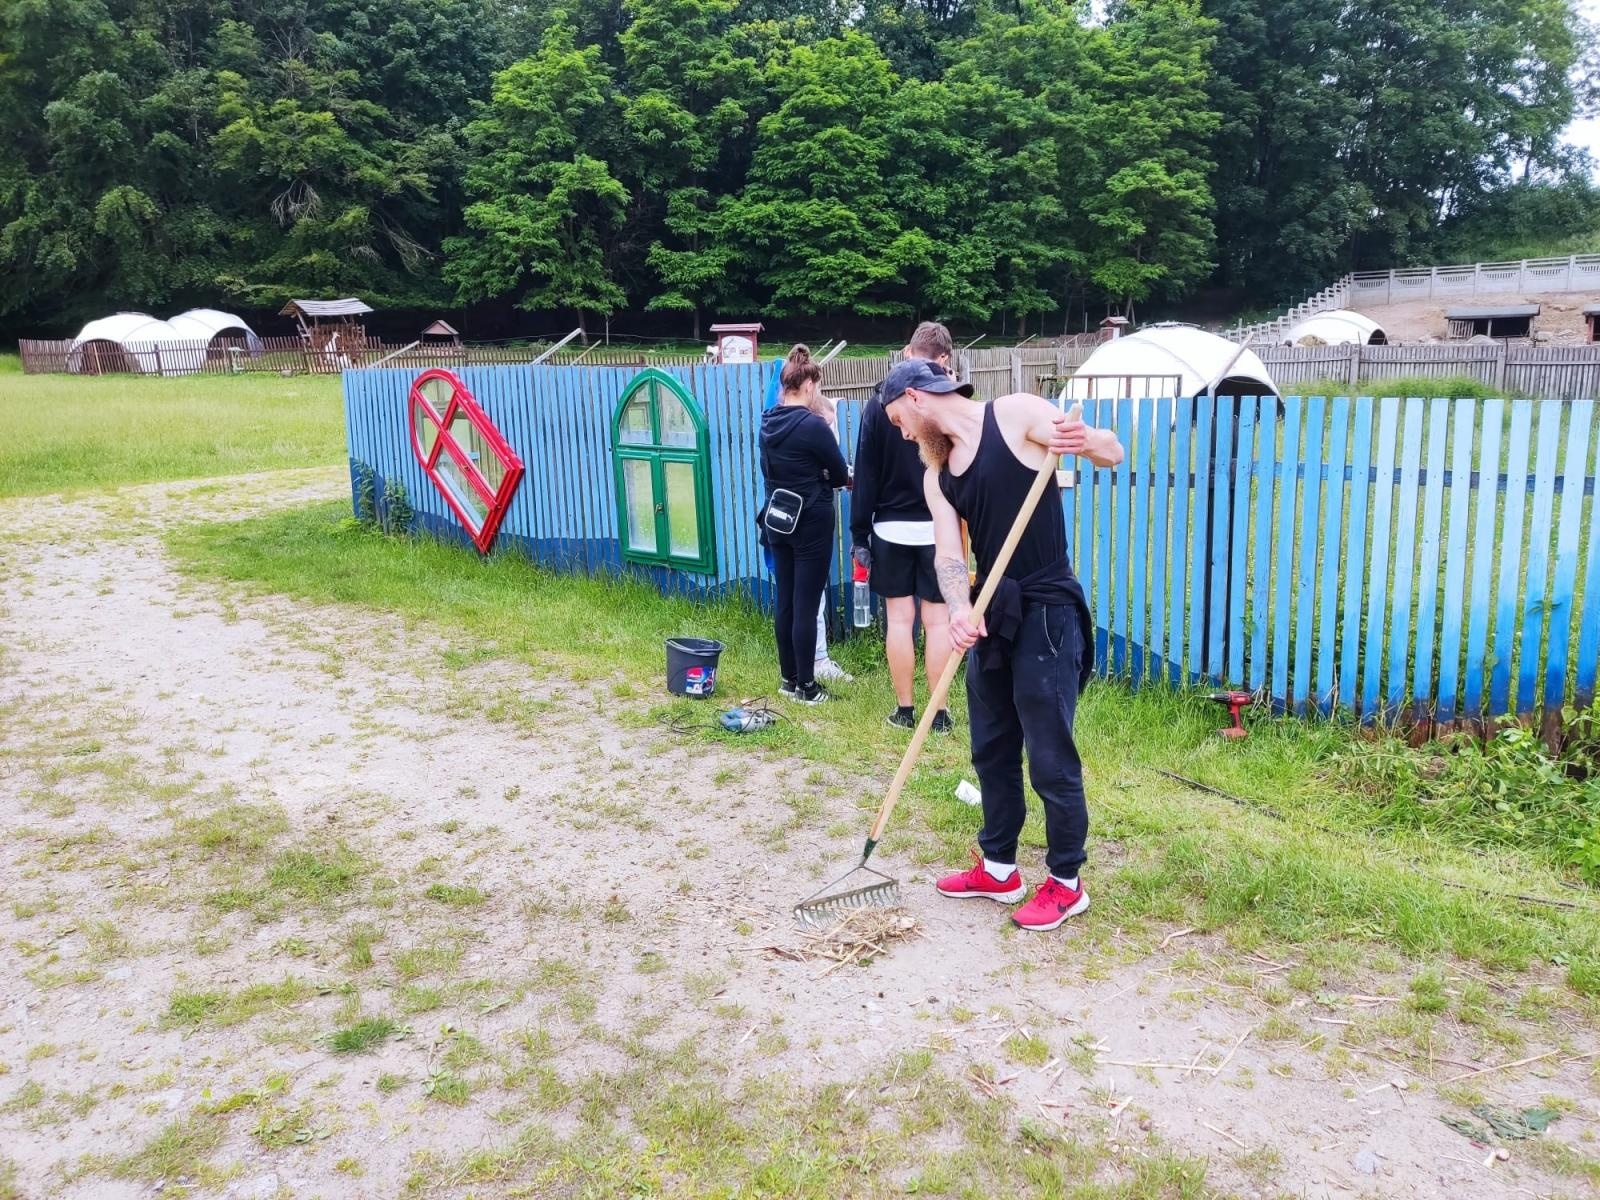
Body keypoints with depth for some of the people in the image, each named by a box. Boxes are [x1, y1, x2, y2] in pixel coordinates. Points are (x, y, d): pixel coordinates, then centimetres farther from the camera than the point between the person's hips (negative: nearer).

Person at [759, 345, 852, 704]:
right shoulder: (813, 425, -18)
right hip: (811, 523, -7)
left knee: (785, 602, 13)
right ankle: (806, 686, 7)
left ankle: (789, 679, 23)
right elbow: (842, 476, -7)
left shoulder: (768, 423, 3)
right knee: (806, 605, -1)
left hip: (778, 521, 7)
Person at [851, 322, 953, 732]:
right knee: (938, 619, 5)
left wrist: (859, 533, 2)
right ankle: (939, 712, 10)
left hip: (891, 527, 1)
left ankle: (904, 710, 14)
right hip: (939, 528, -1)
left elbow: (866, 472, -3)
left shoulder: (880, 401, -2)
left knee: (899, 618, 8)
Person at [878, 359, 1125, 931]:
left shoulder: (1016, 415, -8)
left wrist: (1085, 441, -34)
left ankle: (1066, 882, 17)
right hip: (992, 616, 8)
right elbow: (948, 554, 0)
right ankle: (999, 868, 33)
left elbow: (1113, 452, -10)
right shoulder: (936, 474, 11)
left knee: (1051, 759, 0)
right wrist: (959, 610, -20)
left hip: (1047, 614, -8)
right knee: (992, 751, 17)